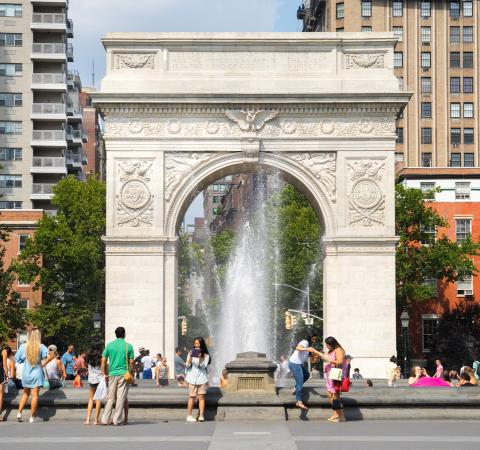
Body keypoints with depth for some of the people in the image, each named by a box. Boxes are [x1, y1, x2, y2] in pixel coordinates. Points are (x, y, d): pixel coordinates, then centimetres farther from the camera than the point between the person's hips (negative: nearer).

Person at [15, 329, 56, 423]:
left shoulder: (23, 346, -5)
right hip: (37, 373, -3)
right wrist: (43, 364, -6)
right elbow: (49, 357, -19)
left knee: (26, 393, 19)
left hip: (26, 373, 3)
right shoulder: (41, 347, -9)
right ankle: (32, 417, 2)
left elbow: (17, 359, 0)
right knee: (35, 395, 1)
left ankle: (19, 413, 10)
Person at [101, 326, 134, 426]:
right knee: (121, 397, 1)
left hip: (112, 374, 3)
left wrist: (105, 374, 11)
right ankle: (117, 420, 1)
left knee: (110, 398, 9)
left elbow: (103, 361, 3)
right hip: (123, 374, -2)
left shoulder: (109, 345, 4)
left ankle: (105, 420, 6)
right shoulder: (128, 346, -1)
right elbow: (131, 363, -1)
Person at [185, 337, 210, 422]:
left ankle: (201, 415, -3)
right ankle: (189, 416, 1)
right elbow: (187, 366, 4)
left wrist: (200, 358, -20)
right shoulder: (191, 353, 8)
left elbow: (203, 366, -6)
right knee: (192, 397, -2)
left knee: (201, 397, -4)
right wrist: (190, 357, -12)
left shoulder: (206, 355, 4)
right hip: (192, 378, 0)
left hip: (202, 378, 0)